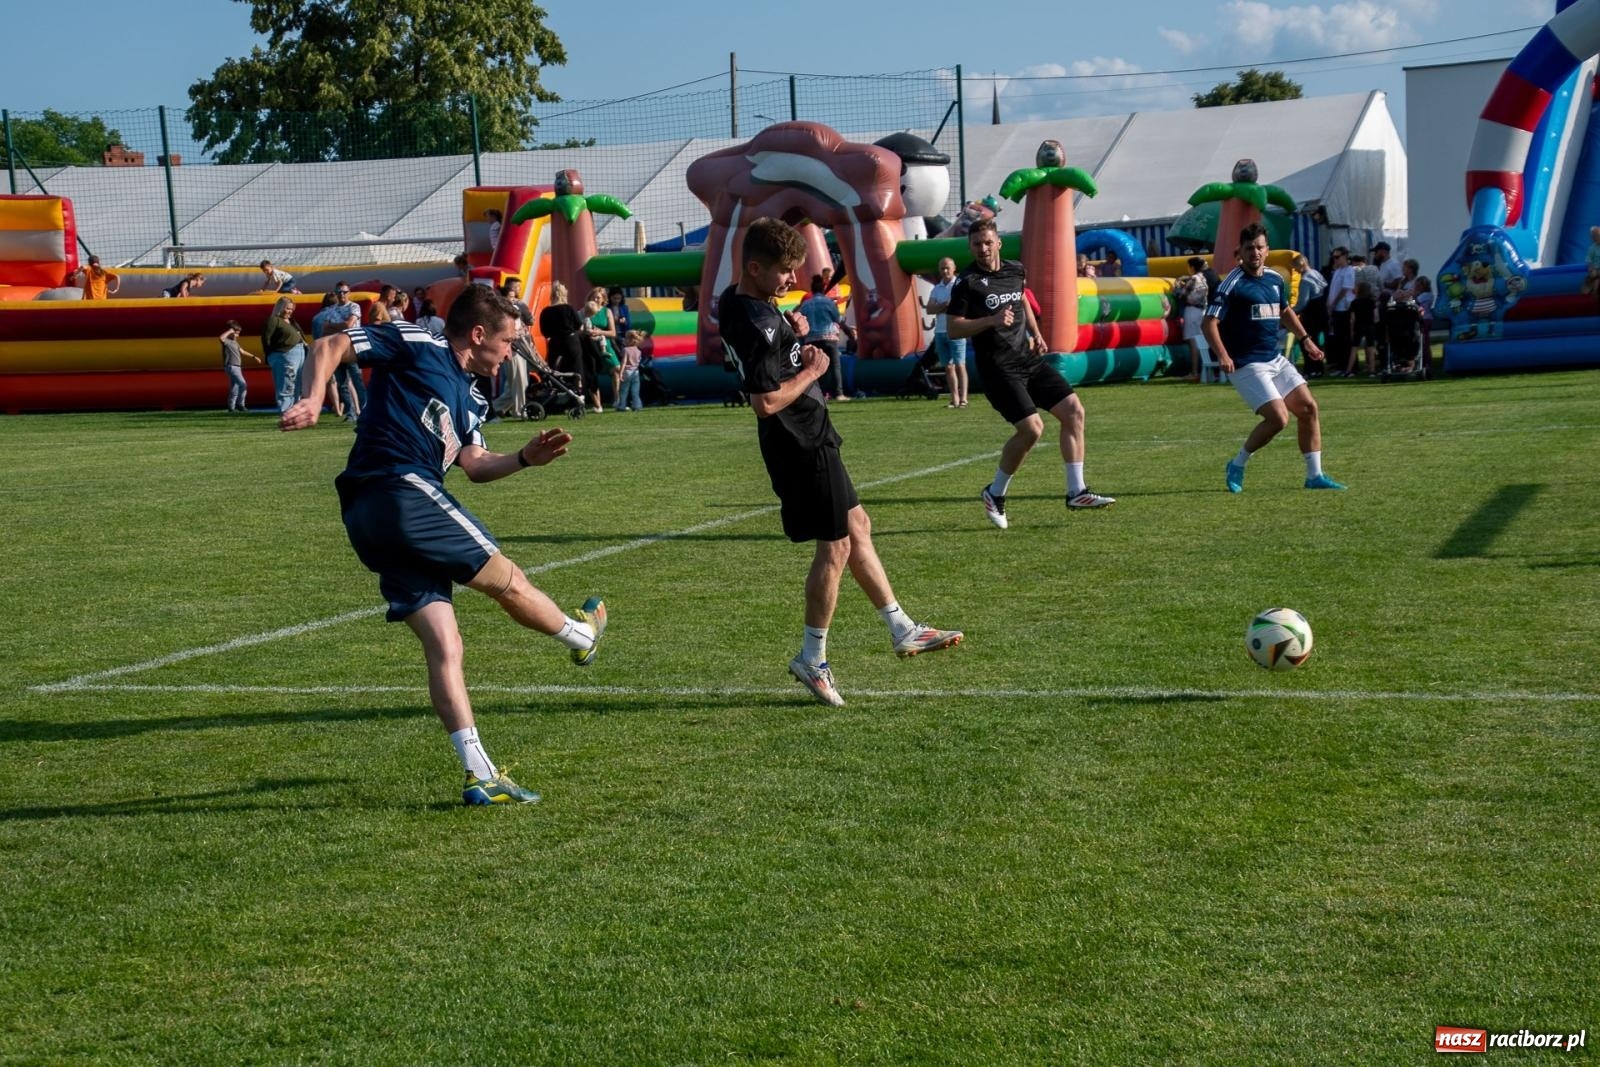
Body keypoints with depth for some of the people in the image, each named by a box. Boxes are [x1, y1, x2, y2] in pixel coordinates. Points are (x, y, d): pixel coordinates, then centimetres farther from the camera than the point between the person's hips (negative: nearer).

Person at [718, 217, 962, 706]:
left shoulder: (734, 300, 5)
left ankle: (901, 630, 26)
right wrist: (812, 371, -16)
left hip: (804, 436, 11)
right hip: (801, 441, -11)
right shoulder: (757, 324, -25)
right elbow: (766, 400, -31)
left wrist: (793, 332, 6)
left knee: (857, 526, 17)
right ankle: (812, 659, 11)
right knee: (836, 546, 0)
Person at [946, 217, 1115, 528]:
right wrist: (991, 320, -23)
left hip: (1029, 359, 7)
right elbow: (952, 328, -12)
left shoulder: (1015, 270, 9)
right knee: (1032, 429, -18)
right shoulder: (967, 283, -10)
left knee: (1074, 411, -2)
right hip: (998, 370, -7)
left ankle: (1076, 493, 4)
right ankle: (995, 494, 3)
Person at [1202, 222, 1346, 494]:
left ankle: (1314, 476, 10)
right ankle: (1237, 465, 4)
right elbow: (1210, 322, -15)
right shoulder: (1232, 283, -12)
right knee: (1279, 417, -17)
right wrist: (1222, 355, -27)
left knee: (1308, 408, 2)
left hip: (1275, 359, 8)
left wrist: (1305, 339, 22)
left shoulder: (1275, 279, 10)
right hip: (1247, 365, -8)